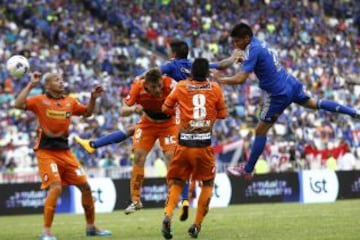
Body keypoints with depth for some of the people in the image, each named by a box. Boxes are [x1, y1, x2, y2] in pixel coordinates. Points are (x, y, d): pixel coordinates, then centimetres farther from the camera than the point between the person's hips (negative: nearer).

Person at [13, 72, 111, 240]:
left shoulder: (70, 102, 9)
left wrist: (93, 98, 8)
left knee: (85, 186, 6)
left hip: (65, 151, 6)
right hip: (46, 152, -6)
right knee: (56, 187, -22)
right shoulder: (40, 101, -5)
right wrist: (31, 85, -20)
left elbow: (87, 113, 24)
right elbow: (18, 104, -19)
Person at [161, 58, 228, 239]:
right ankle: (196, 225, 11)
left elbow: (166, 108, 9)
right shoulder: (215, 88, 0)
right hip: (204, 143, -1)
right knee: (208, 183, 17)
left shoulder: (181, 87, 1)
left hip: (184, 143, 1)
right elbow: (223, 114, 8)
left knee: (176, 183, 14)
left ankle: (168, 216, -12)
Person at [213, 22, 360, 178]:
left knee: (260, 131, 1)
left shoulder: (252, 51, -20)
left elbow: (240, 79, -28)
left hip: (278, 94, -8)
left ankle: (247, 170, 7)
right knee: (313, 104, 31)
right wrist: (243, 60, 9)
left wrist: (221, 79, -13)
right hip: (291, 84, 8)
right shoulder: (259, 43, 6)